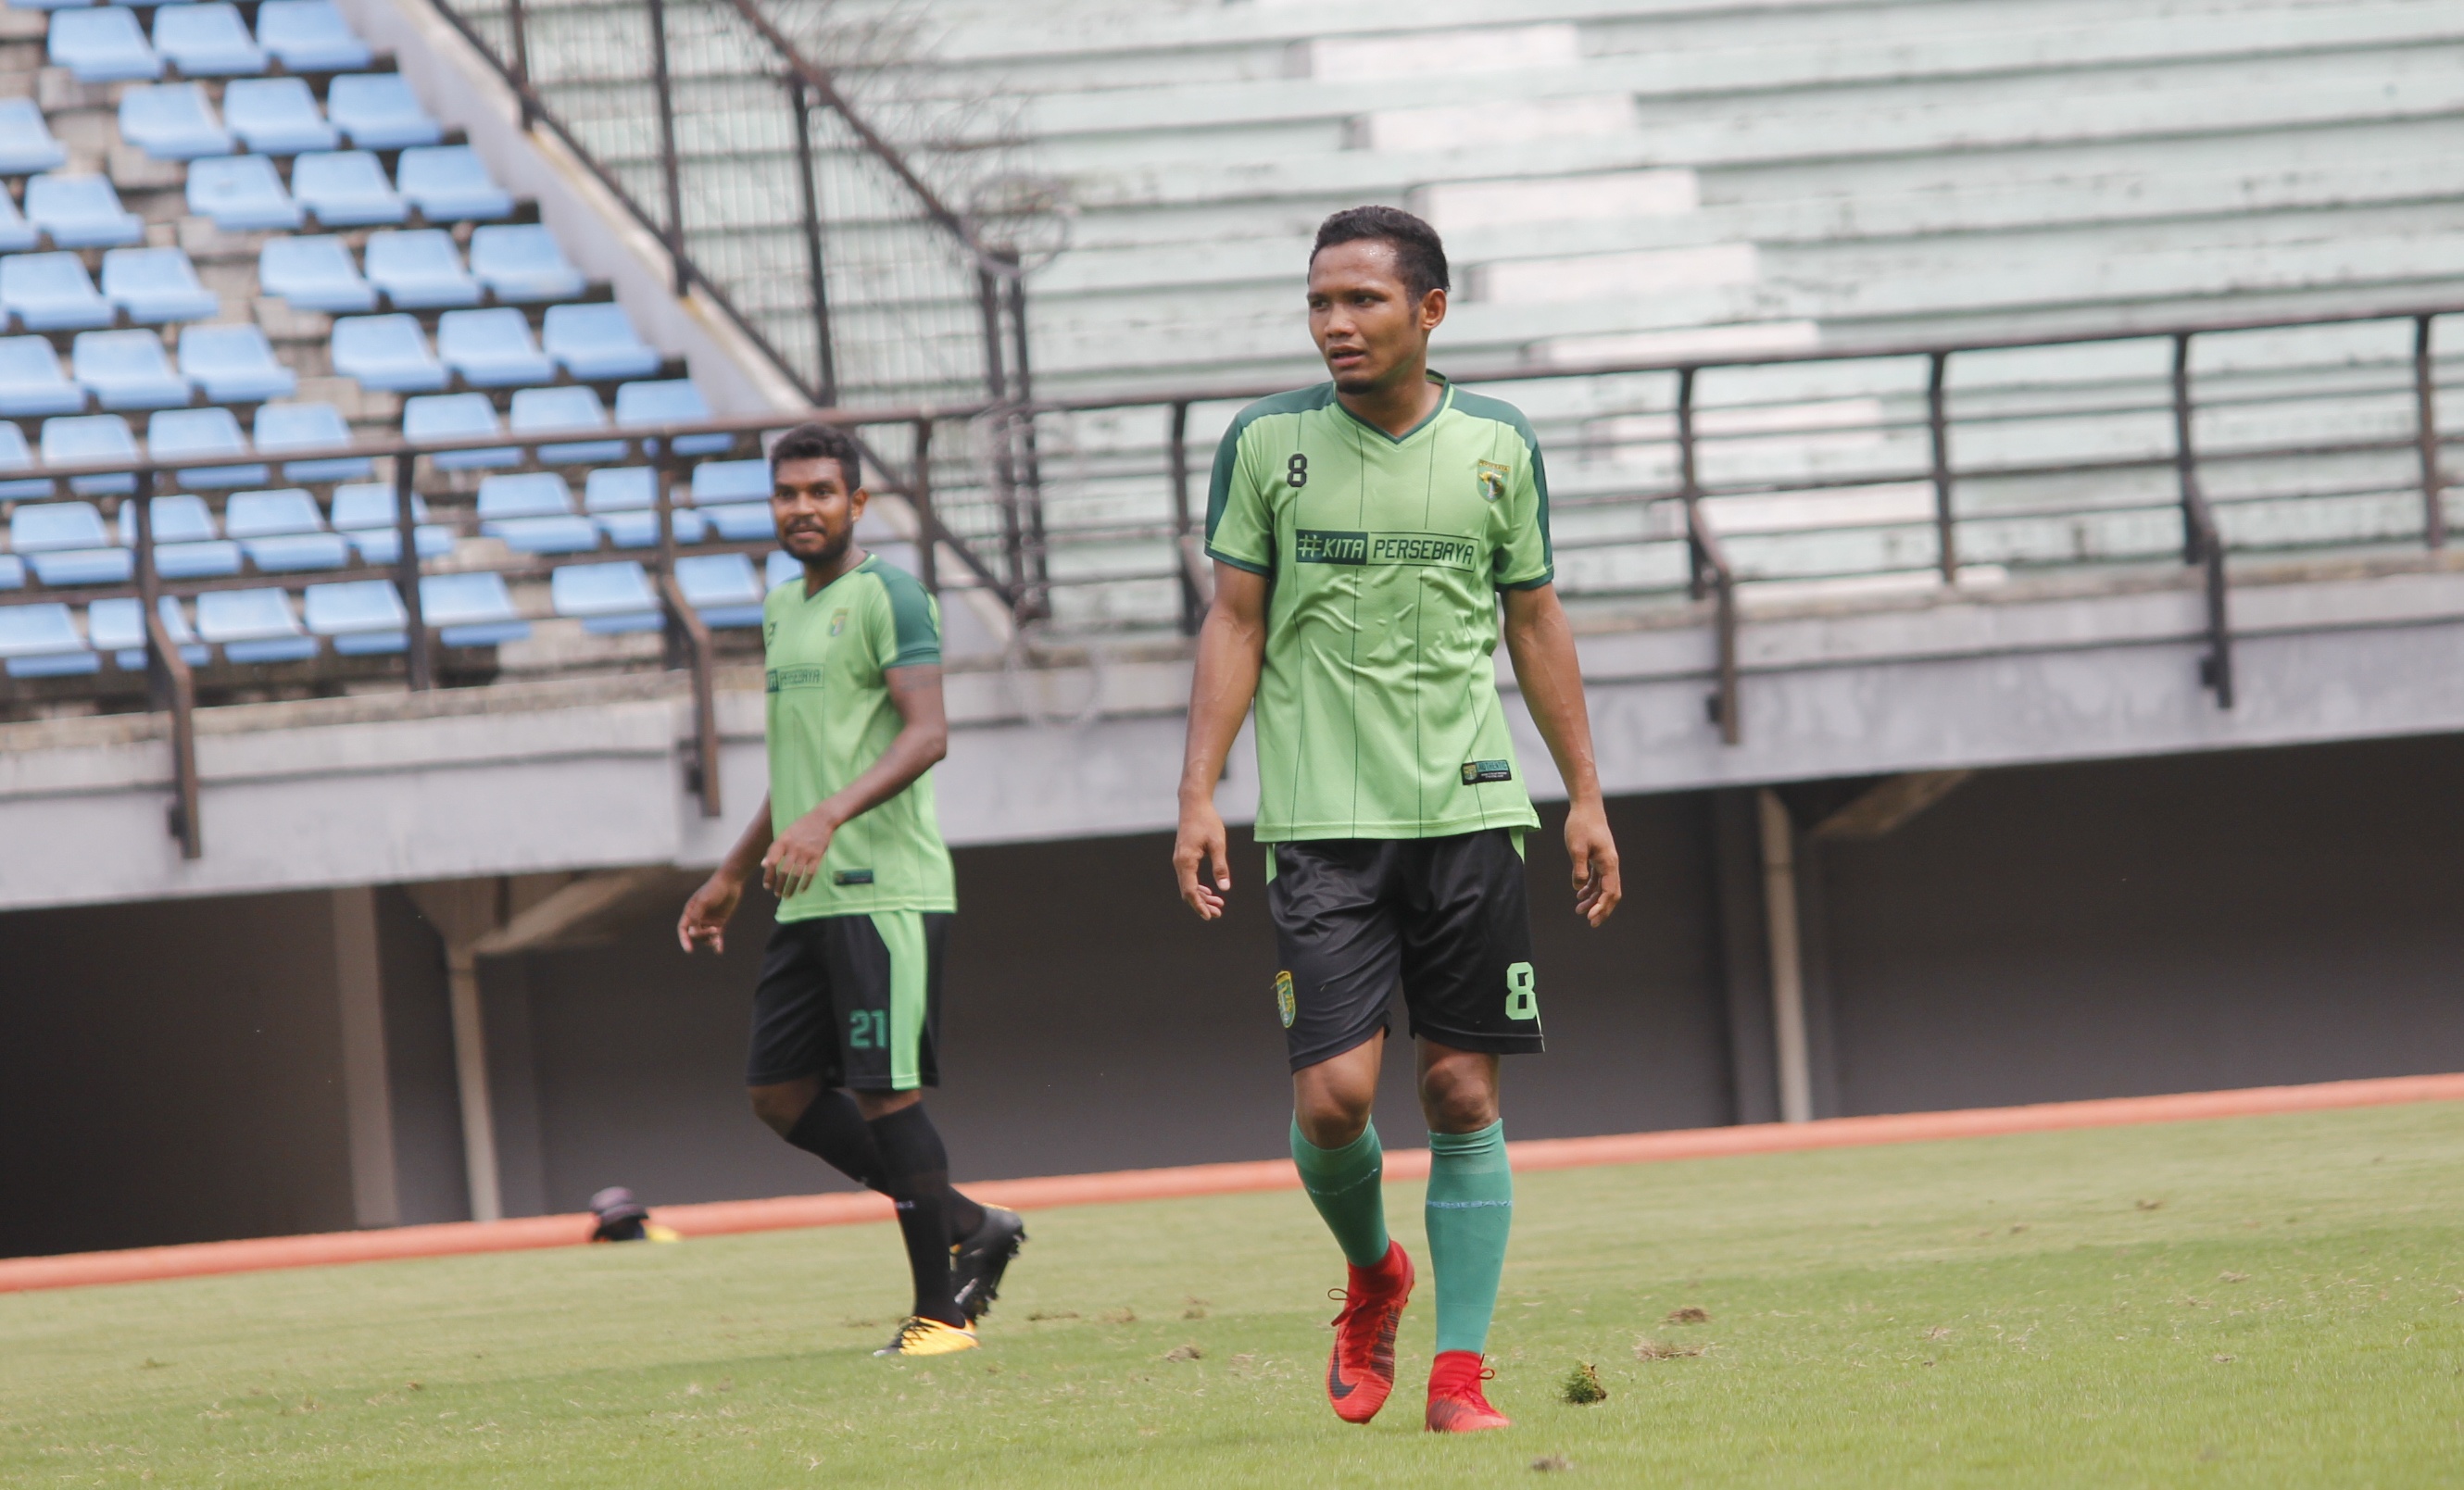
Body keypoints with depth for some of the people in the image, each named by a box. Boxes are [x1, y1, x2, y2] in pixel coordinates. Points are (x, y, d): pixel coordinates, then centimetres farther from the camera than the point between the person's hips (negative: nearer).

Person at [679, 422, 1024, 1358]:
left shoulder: (886, 597, -7)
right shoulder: (784, 608, 20)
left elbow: (926, 734, -19)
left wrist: (830, 817, -30)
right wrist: (732, 876, 32)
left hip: (885, 890, -9)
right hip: (809, 897, 9)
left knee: (884, 1092, -9)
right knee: (781, 1093, 7)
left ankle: (941, 1310, -2)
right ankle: (972, 1228, 15)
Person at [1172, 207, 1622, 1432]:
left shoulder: (1497, 446, 5)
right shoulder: (1267, 442, 1)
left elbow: (1534, 620, 14)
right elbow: (1233, 622, 5)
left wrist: (1585, 795, 12)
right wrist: (1198, 797, -2)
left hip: (1470, 813, 1)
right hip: (1321, 822, -1)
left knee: (1463, 1096, -1)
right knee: (1333, 1095, -11)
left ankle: (1459, 1374, 5)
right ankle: (1372, 1274, 20)